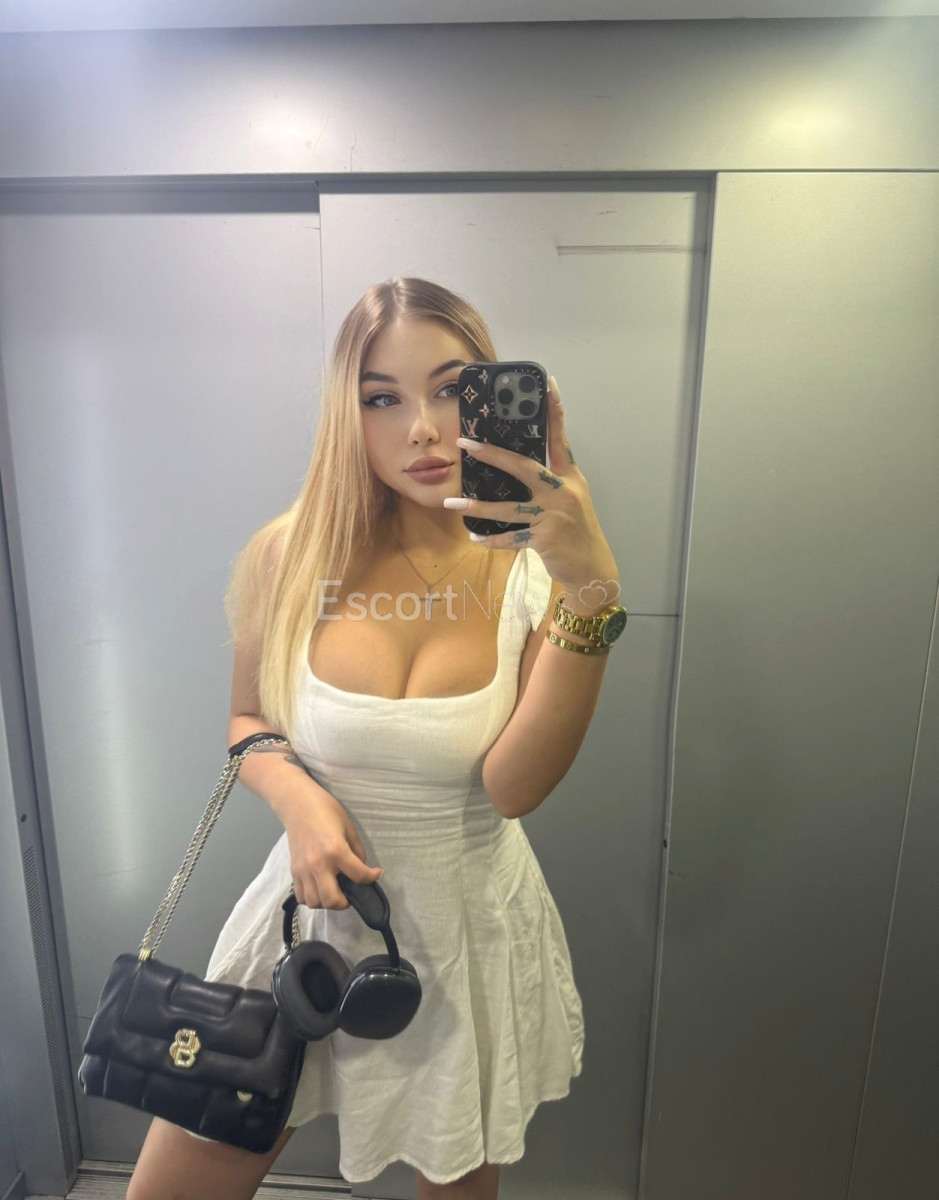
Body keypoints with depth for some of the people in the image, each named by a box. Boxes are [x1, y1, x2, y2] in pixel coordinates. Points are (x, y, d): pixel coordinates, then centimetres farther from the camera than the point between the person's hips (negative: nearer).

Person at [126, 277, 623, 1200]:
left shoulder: (535, 570, -13)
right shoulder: (290, 554, -12)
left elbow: (512, 786, -24)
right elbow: (246, 721, 3)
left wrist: (594, 592, -33)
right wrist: (299, 797, -18)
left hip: (471, 925, 0)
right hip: (313, 909, 1)